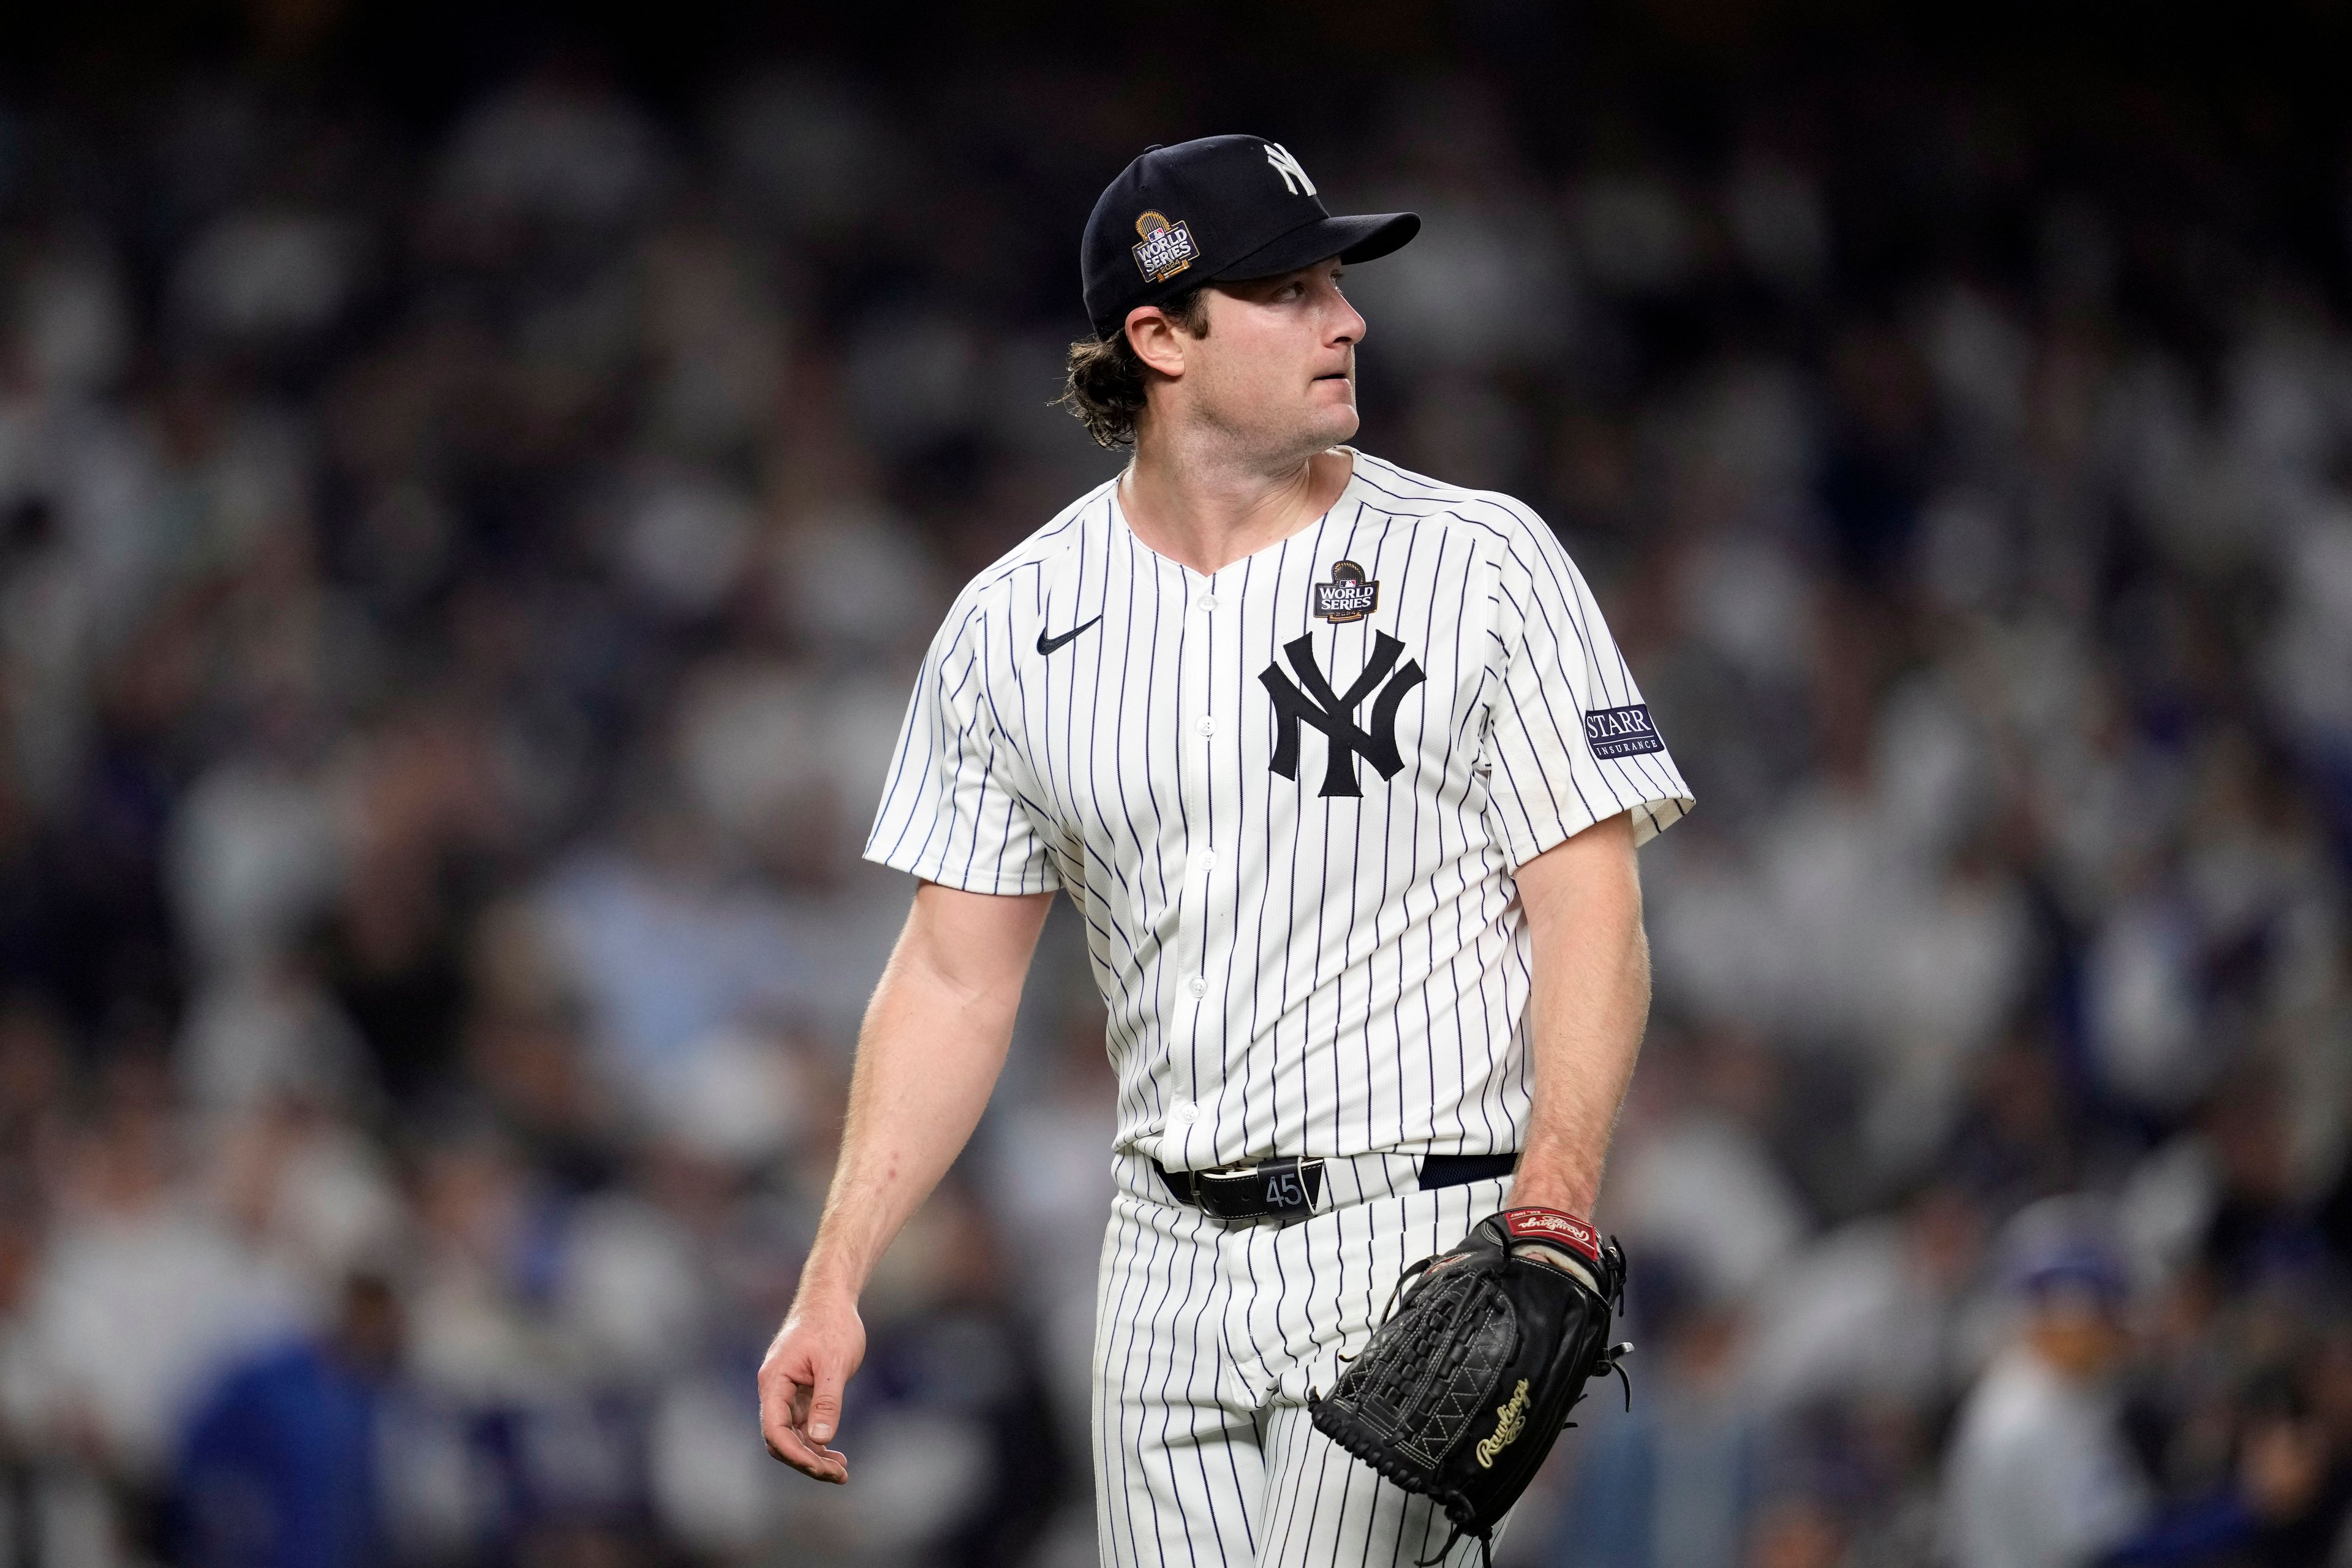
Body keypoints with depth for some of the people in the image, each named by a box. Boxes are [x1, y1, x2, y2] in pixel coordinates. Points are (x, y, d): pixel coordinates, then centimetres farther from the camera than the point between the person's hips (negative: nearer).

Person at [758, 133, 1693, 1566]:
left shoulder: (1484, 564, -3)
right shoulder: (1015, 626, 6)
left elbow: (1592, 916, -6)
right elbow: (955, 981, 10)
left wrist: (1549, 1227, -20)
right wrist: (836, 1284, 2)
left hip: (1415, 1240, -4)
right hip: (1171, 1261, 4)